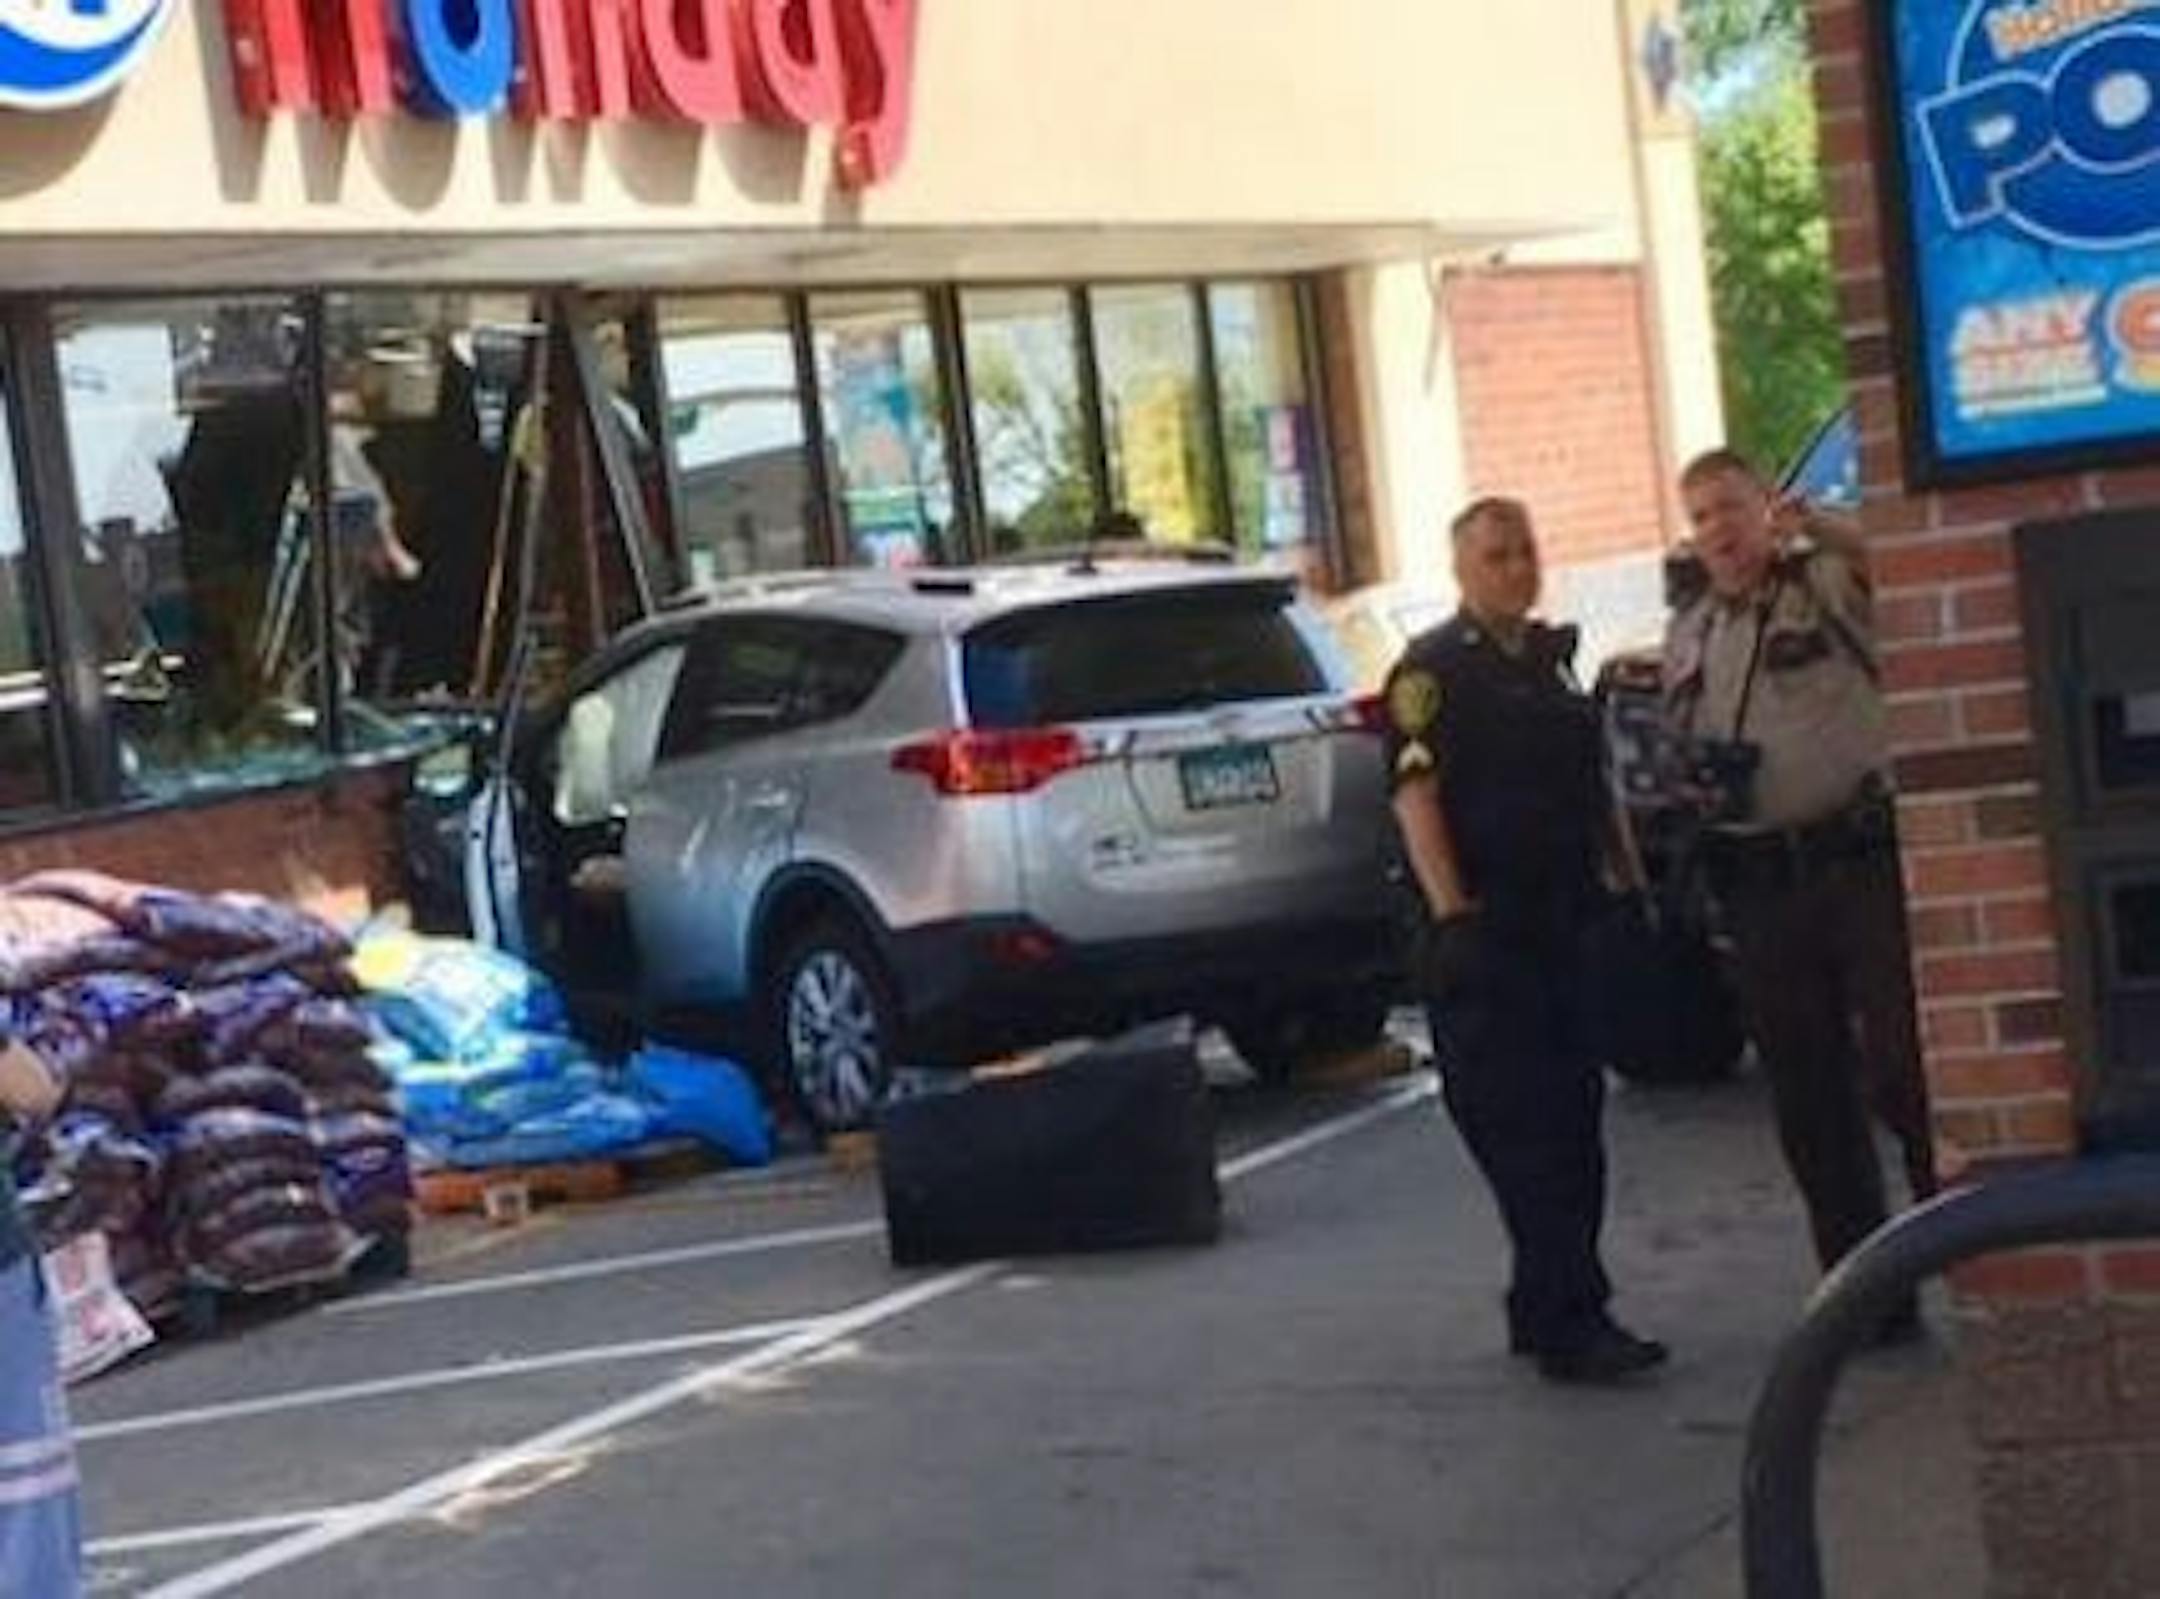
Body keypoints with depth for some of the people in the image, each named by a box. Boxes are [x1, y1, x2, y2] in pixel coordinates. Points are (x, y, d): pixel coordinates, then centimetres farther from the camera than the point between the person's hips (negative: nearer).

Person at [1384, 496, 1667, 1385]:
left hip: (1565, 929, 8)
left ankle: (1546, 1310, 20)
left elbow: (1594, 787, 26)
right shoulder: (1432, 671, -6)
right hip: (1486, 936, -8)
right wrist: (1451, 913, -24)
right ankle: (1570, 1322, -10)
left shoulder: (1554, 657, 17)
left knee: (1571, 1123, 10)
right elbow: (1415, 796, -15)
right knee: (1518, 1131, -9)